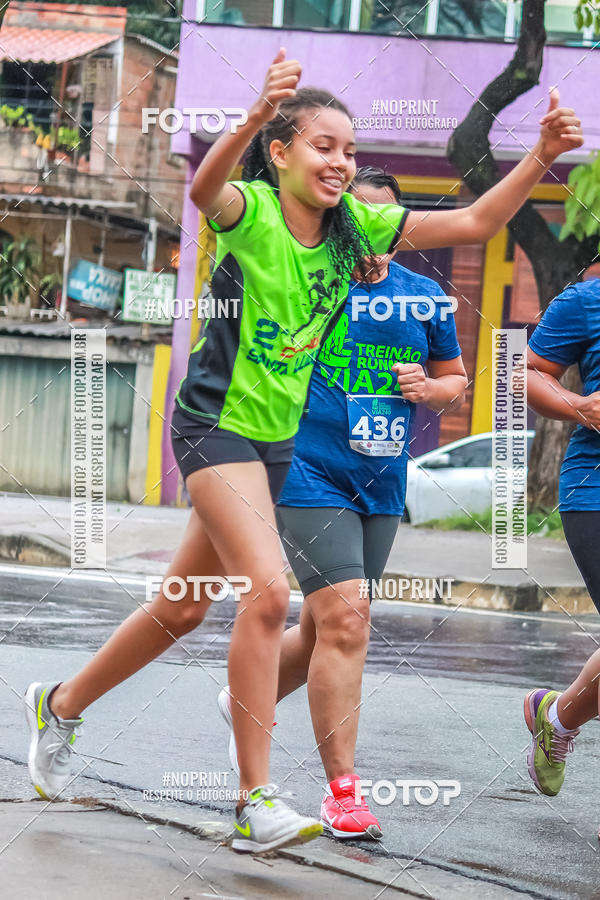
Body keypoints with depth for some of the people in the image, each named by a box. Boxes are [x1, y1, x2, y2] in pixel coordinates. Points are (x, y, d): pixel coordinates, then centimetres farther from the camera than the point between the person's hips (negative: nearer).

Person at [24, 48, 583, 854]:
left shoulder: (355, 226, 2)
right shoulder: (250, 211, -15)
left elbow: (473, 222, 2)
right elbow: (205, 189, -39)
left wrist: (541, 157, -12)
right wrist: (255, 116, -58)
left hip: (277, 438, 7)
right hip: (217, 422, -7)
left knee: (184, 610, 16)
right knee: (268, 590, -23)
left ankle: (61, 705, 38)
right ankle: (257, 804, -20)